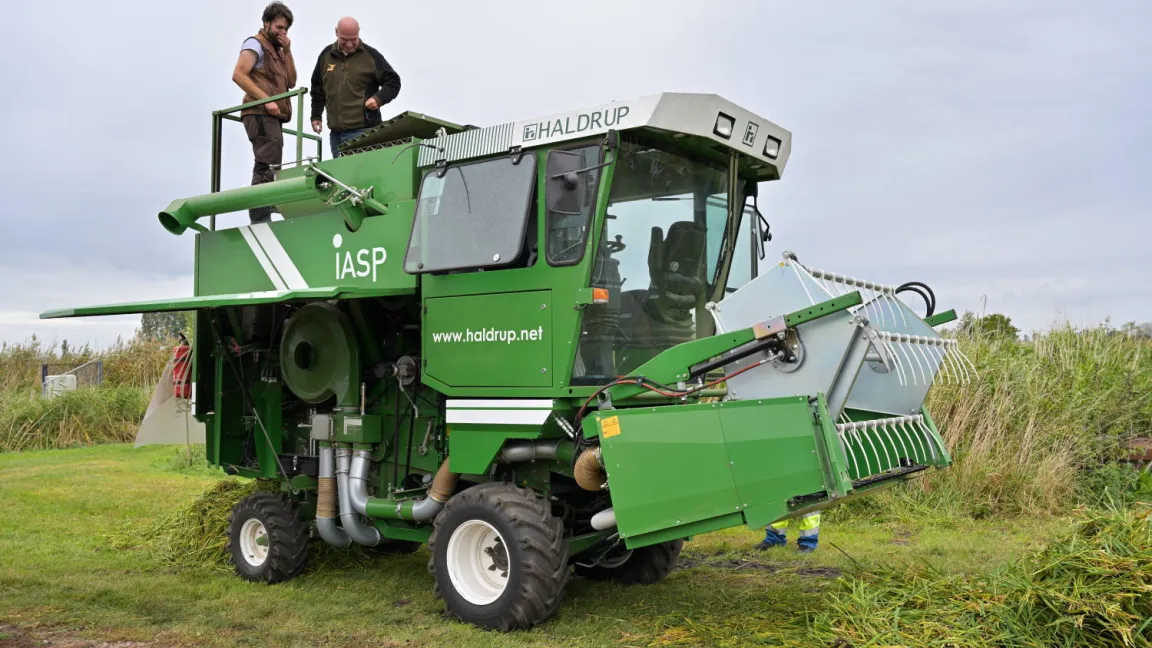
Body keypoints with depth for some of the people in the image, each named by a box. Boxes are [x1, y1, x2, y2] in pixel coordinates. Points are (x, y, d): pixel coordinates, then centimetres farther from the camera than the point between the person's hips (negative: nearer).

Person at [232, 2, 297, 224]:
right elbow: (239, 75, -14)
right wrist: (266, 100, -21)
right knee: (266, 170, -17)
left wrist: (287, 51, 7)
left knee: (269, 170, 10)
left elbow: (291, 82, 15)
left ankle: (261, 222, 15)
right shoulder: (255, 44, -1)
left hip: (272, 118, 9)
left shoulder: (276, 50, 23)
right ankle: (260, 222, -21)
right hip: (261, 115, -9)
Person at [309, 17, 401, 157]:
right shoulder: (326, 55, 10)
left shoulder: (371, 55, -3)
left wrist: (379, 98, -15)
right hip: (335, 132, 5)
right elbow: (318, 87, 22)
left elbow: (393, 82, 2)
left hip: (363, 131, -5)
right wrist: (316, 115, 20)